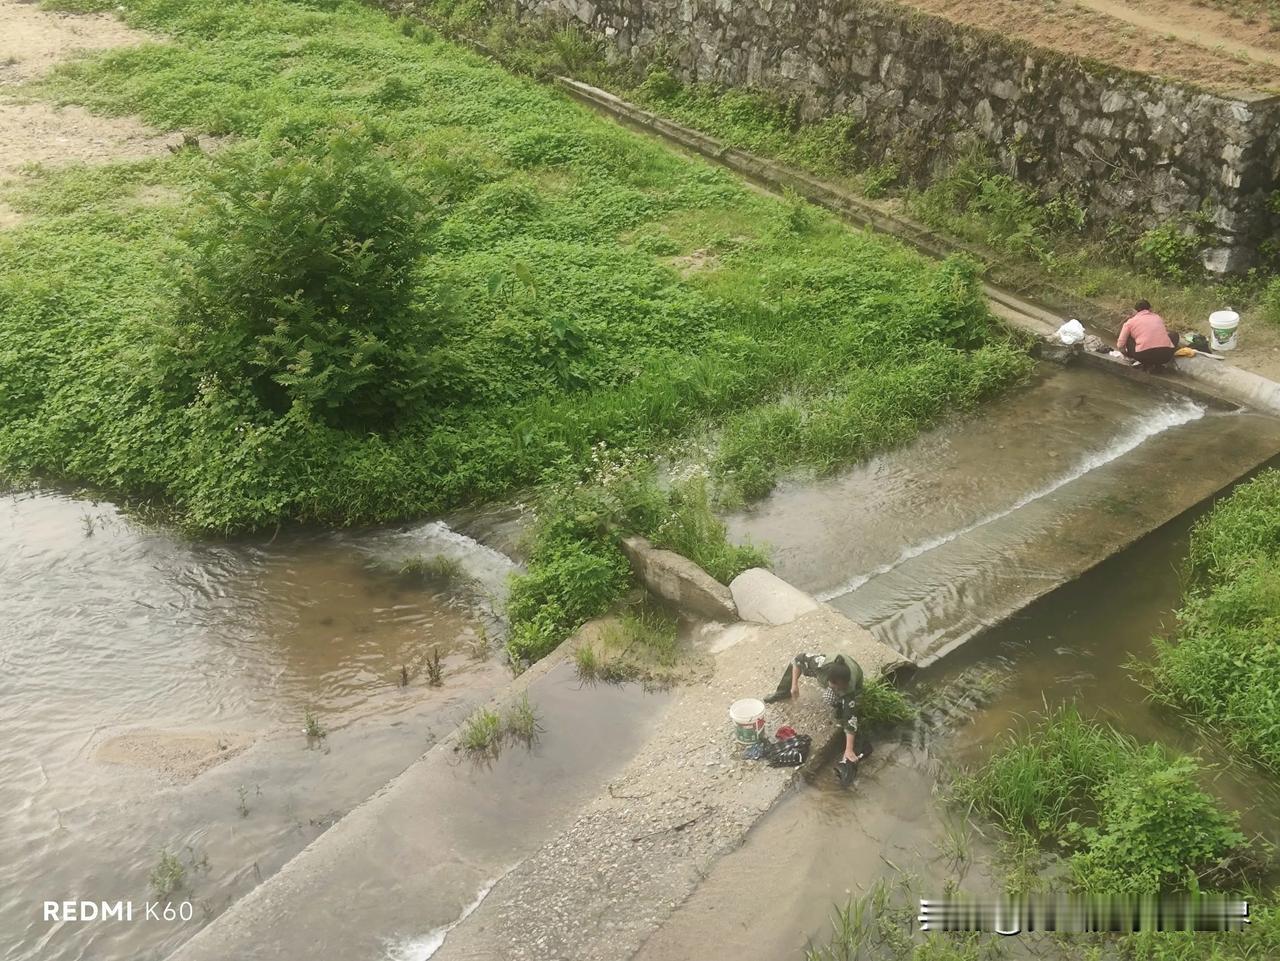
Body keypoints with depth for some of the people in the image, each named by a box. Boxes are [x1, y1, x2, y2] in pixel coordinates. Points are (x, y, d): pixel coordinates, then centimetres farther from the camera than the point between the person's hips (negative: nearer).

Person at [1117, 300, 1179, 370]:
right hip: (1165, 355, 1)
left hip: (1145, 355, -1)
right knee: (1174, 336, 31)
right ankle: (1158, 364, 12)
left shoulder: (1131, 322, 14)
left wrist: (1126, 353, 33)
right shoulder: (1158, 317, 22)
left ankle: (1147, 364, 11)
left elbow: (1120, 345, 11)